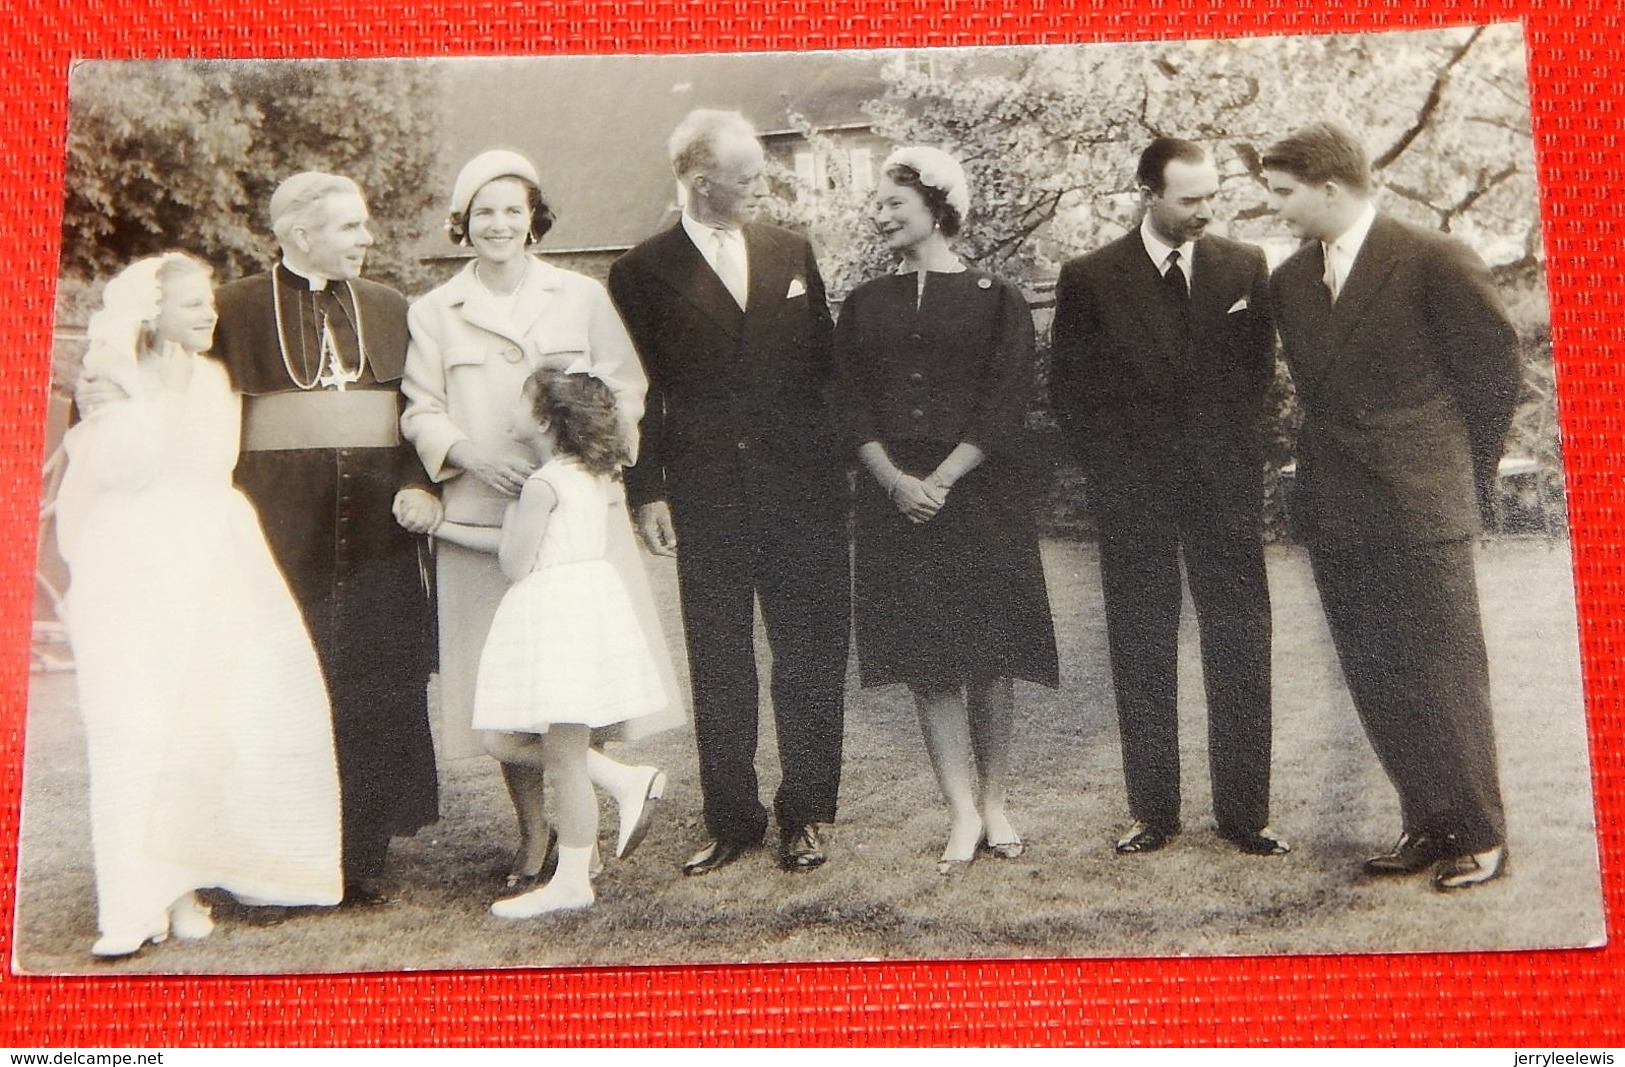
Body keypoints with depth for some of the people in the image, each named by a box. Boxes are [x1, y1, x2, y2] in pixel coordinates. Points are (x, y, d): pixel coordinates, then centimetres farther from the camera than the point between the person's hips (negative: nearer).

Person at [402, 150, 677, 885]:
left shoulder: (583, 297, 10)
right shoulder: (433, 313, 10)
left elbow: (626, 392, 9)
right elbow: (421, 412, 7)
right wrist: (471, 453, -12)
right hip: (482, 515, 1)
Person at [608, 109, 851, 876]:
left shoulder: (791, 253, 11)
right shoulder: (644, 272, 1)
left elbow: (823, 359, 14)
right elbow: (637, 393, 0)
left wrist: (837, 457, 7)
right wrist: (646, 490, -7)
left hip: (803, 489, 2)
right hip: (707, 496, -2)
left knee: (811, 655, 5)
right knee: (718, 666, 6)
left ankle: (804, 815, 19)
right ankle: (731, 821, 18)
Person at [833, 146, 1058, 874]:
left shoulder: (995, 300, 2)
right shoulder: (865, 305, 11)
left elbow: (1006, 406, -5)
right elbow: (852, 406, 5)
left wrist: (942, 479, -14)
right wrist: (895, 479, -11)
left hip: (981, 495, -2)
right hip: (895, 497, 3)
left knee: (988, 656, 2)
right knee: (925, 657, 0)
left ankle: (993, 801, 17)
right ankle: (964, 811, 7)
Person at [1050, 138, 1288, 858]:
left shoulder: (1245, 268, 7)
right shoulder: (1090, 279, 1)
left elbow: (1260, 367, 14)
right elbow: (1070, 390, 4)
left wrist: (1234, 448, 6)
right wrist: (1112, 471, -1)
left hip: (1226, 484, 1)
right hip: (1134, 495, -1)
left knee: (1239, 650, 2)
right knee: (1142, 656, 4)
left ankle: (1243, 811, 11)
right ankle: (1152, 811, 14)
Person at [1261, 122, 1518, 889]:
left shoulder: (1435, 262, -7)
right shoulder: (1289, 280, 9)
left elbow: (1495, 368, -1)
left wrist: (1459, 470, 5)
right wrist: (1326, 466, 9)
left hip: (1421, 510, -6)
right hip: (1335, 515, 6)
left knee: (1445, 675, 1)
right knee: (1375, 681, 10)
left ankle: (1479, 834, 16)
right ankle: (1426, 825, 23)